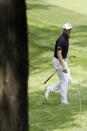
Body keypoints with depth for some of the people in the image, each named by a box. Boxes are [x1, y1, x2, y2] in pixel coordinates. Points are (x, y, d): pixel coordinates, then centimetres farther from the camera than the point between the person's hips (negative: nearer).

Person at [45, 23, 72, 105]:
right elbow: (58, 54, -31)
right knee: (65, 81, -2)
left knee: (69, 80, 10)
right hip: (58, 61, -9)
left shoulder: (66, 38, 6)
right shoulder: (61, 40, -24)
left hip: (63, 61, 9)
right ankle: (64, 101, 8)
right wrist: (63, 66, -35)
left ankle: (50, 89, 17)